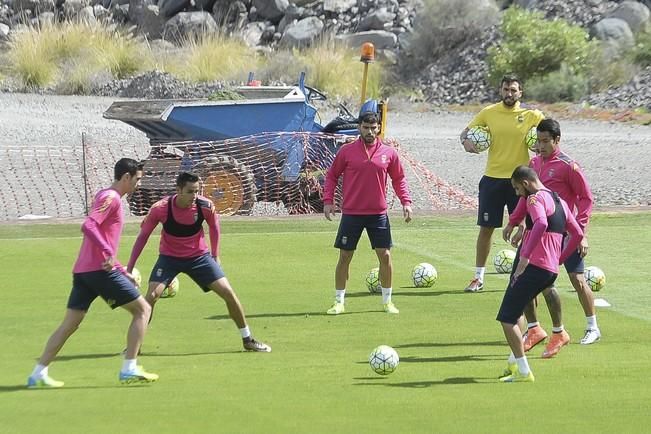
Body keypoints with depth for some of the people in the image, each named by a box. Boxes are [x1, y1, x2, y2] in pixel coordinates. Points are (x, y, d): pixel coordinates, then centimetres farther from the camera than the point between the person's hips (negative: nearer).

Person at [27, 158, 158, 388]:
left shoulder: (107, 197, 23)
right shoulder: (111, 198, -7)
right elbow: (88, 226, -23)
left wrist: (122, 272, 28)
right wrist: (108, 253, -30)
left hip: (82, 271, 9)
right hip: (101, 269, -9)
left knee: (70, 324, 8)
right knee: (142, 309, 0)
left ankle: (39, 373, 4)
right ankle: (129, 369, -3)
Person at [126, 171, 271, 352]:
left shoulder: (205, 206, -19)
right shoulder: (160, 209, -23)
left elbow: (214, 227, 4)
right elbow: (143, 235, -11)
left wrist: (215, 256, 11)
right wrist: (130, 268, -11)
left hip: (199, 256, 2)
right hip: (169, 257, -1)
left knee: (228, 293, -5)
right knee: (152, 295, -21)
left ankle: (247, 340, 12)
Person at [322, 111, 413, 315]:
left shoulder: (388, 153, 2)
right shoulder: (347, 151, -1)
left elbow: (398, 179, 12)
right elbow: (332, 175, 6)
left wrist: (406, 201, 2)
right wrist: (328, 200, -3)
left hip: (378, 214, 1)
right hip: (351, 213, -1)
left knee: (385, 256, 1)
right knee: (344, 257, 2)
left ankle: (387, 301, 15)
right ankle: (339, 302, 12)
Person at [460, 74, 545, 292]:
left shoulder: (531, 115, -1)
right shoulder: (489, 113, 2)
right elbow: (467, 131, 10)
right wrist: (466, 141, -13)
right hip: (493, 178, 1)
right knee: (486, 228, 3)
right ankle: (478, 277, 12)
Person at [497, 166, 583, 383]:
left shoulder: (536, 198, -8)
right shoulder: (559, 202, 20)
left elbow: (541, 224, -29)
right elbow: (577, 234, 24)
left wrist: (525, 255, -31)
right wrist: (559, 259, 25)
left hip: (533, 267, -9)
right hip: (551, 271, 9)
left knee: (506, 318, -6)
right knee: (513, 314, 26)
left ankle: (523, 371, -9)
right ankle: (515, 363, 27)